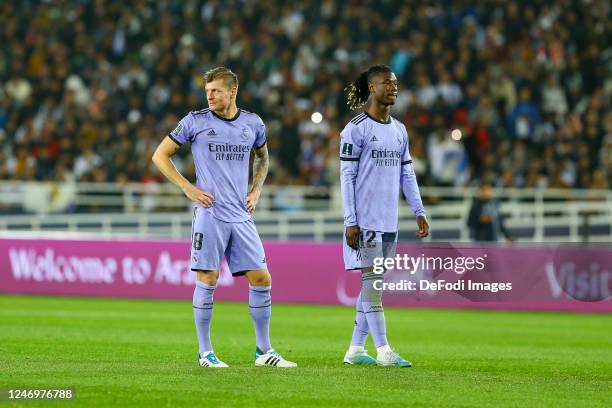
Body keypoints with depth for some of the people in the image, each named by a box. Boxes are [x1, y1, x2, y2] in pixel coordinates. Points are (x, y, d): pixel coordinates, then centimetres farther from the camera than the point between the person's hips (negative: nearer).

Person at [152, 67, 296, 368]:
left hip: (241, 216, 4)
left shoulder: (253, 124, 9)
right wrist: (188, 188, -5)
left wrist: (256, 190, 13)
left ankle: (263, 351, 11)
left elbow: (262, 157, 29)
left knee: (261, 279, 1)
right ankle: (205, 352, 5)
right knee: (207, 280, -5)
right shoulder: (195, 122, -1)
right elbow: (160, 155, 4)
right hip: (209, 214, -4)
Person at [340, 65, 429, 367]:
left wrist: (419, 212, 11)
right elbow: (346, 177, -8)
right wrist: (350, 222, -13)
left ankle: (356, 349, 12)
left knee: (375, 283, 7)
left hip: (388, 222, 7)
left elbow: (407, 175, 19)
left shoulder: (399, 130, 14)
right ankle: (383, 350, -12)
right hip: (365, 220, -7)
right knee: (372, 280, -9)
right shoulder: (356, 129, -6)